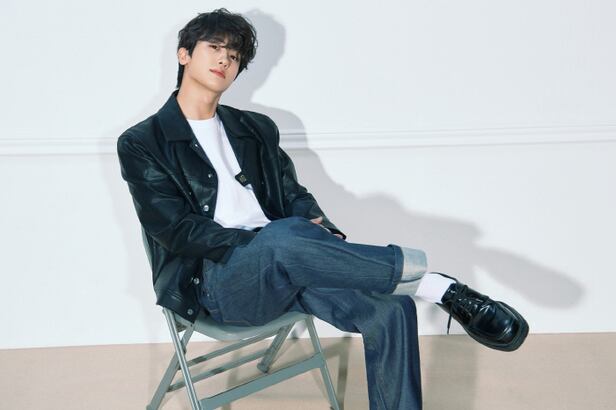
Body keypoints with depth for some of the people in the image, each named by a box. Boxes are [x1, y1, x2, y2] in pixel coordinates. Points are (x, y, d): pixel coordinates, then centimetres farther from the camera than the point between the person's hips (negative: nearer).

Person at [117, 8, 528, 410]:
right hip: (214, 281, -4)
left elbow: (293, 194, 15)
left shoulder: (255, 128, 18)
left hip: (278, 268, 5)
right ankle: (438, 286, -28)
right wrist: (257, 243, -17)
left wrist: (318, 226, -9)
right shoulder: (141, 144, 3)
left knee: (389, 307, -23)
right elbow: (176, 230, -6)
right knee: (284, 237, -39)